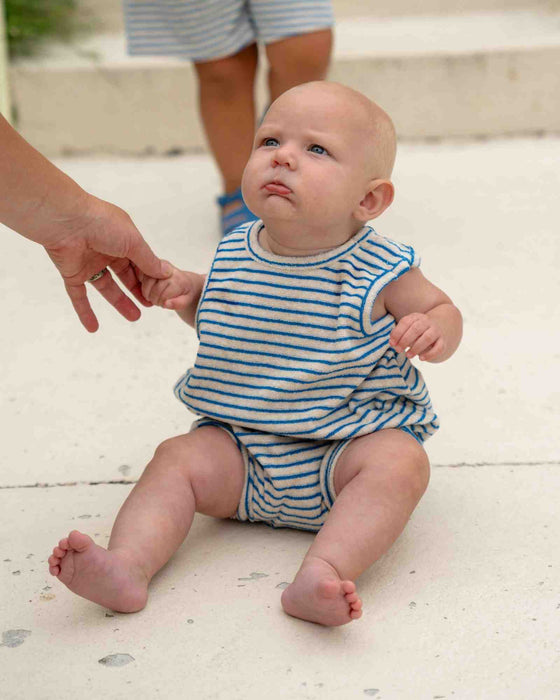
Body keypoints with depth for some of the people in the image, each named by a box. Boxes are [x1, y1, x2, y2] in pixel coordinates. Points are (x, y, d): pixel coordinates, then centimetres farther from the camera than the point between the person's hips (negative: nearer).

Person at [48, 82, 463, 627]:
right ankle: (127, 566, -32)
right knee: (177, 458, -15)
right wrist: (188, 292, 1)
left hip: (347, 446, -4)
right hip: (242, 449, 4)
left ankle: (323, 573, -48)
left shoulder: (377, 272, -9)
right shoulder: (235, 254, 3)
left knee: (400, 462, -32)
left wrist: (433, 330, -21)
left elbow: (442, 310, 3)